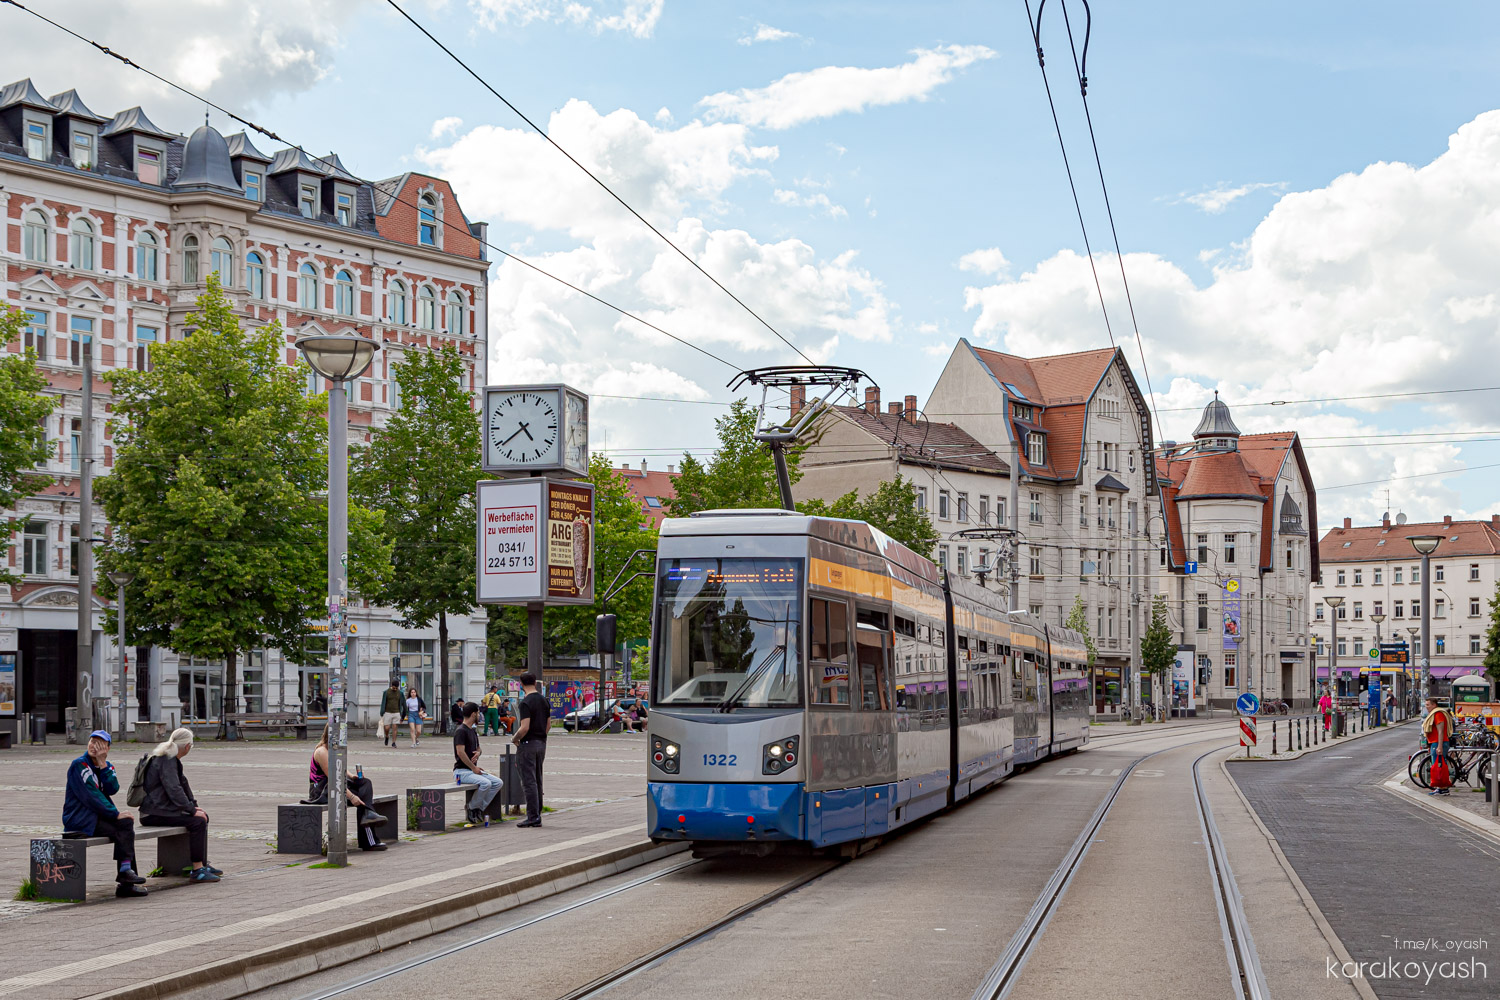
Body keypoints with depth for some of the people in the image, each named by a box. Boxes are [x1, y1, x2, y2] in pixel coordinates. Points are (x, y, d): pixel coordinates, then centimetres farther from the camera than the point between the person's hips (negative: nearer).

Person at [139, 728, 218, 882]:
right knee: (197, 821, -22)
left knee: (203, 817, 14)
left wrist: (193, 805, 11)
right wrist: (192, 810, -21)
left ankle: (203, 864, 18)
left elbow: (182, 783, 22)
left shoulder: (172, 759, 15)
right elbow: (174, 790, -25)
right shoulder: (166, 761, -17)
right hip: (153, 814, -11)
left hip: (162, 809, 11)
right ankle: (197, 871, -23)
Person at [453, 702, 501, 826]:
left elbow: (478, 748, 29)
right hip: (461, 771, -9)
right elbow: (460, 752, -20)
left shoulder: (472, 731, 18)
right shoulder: (460, 731, -13)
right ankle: (472, 810, -12)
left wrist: (478, 752, 3)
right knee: (485, 783, -30)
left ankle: (479, 809, -3)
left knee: (498, 783, -5)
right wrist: (474, 768, -17)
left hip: (473, 769, 9)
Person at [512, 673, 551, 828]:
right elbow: (548, 723, 13)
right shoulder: (544, 700, 8)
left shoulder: (526, 703, -17)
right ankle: (537, 816, 16)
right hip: (541, 743, 8)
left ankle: (533, 817, -8)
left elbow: (524, 728, -23)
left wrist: (515, 739, -6)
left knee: (529, 781, -6)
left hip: (529, 744, -8)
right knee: (537, 781, 13)